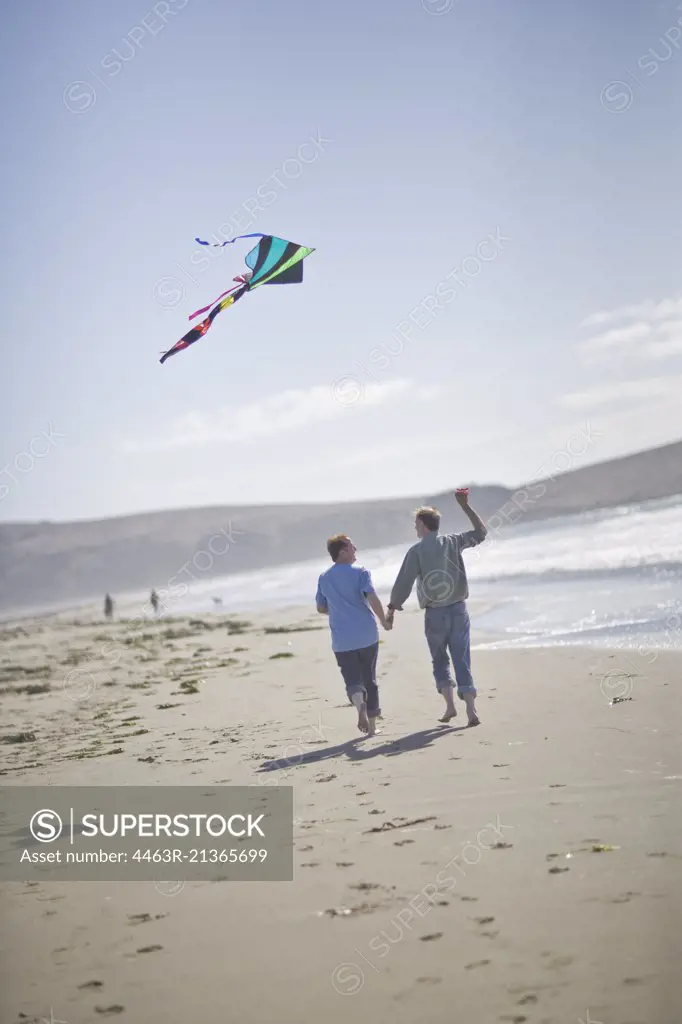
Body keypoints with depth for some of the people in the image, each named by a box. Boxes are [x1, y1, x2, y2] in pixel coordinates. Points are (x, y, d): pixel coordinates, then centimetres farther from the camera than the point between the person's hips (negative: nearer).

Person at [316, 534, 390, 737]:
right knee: (369, 678, 11)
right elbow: (373, 599, -17)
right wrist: (384, 621, -4)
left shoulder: (324, 578, 8)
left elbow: (321, 608, 15)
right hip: (366, 635, -2)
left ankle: (359, 703, -33)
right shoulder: (360, 572, -6)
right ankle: (371, 725, 15)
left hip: (342, 639, 2)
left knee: (352, 679, -1)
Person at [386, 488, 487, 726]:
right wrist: (465, 505, 19)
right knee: (462, 660, 5)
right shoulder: (453, 541, 2)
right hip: (458, 609, 3)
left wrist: (393, 606, 5)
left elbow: (403, 583, -9)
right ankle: (471, 709, -4)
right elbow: (481, 532, 16)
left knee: (440, 660, 15)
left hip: (435, 613, -3)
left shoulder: (417, 550, -8)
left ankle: (450, 705, 1)